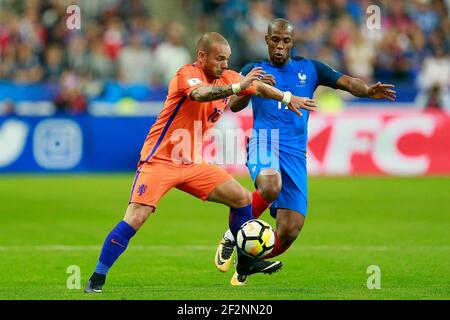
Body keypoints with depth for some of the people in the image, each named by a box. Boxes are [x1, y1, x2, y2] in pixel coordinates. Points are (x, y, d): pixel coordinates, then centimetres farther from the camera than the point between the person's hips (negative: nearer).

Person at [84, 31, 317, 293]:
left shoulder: (228, 78, 4)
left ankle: (246, 261, 20)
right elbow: (199, 94, -41)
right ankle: (97, 279, -11)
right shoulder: (187, 74, -18)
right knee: (135, 218, -19)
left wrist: (288, 98, 23)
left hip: (192, 164, 7)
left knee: (242, 198, 5)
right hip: (159, 161, -7)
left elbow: (258, 87, 23)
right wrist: (236, 87, -50)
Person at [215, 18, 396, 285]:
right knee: (271, 187, -39)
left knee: (288, 233, -7)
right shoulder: (254, 70, 12)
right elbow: (234, 105, -1)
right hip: (264, 142, -3)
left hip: (295, 153, 3)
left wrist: (368, 90, -20)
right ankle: (233, 236, -13)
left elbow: (346, 82, 2)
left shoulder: (309, 69, 15)